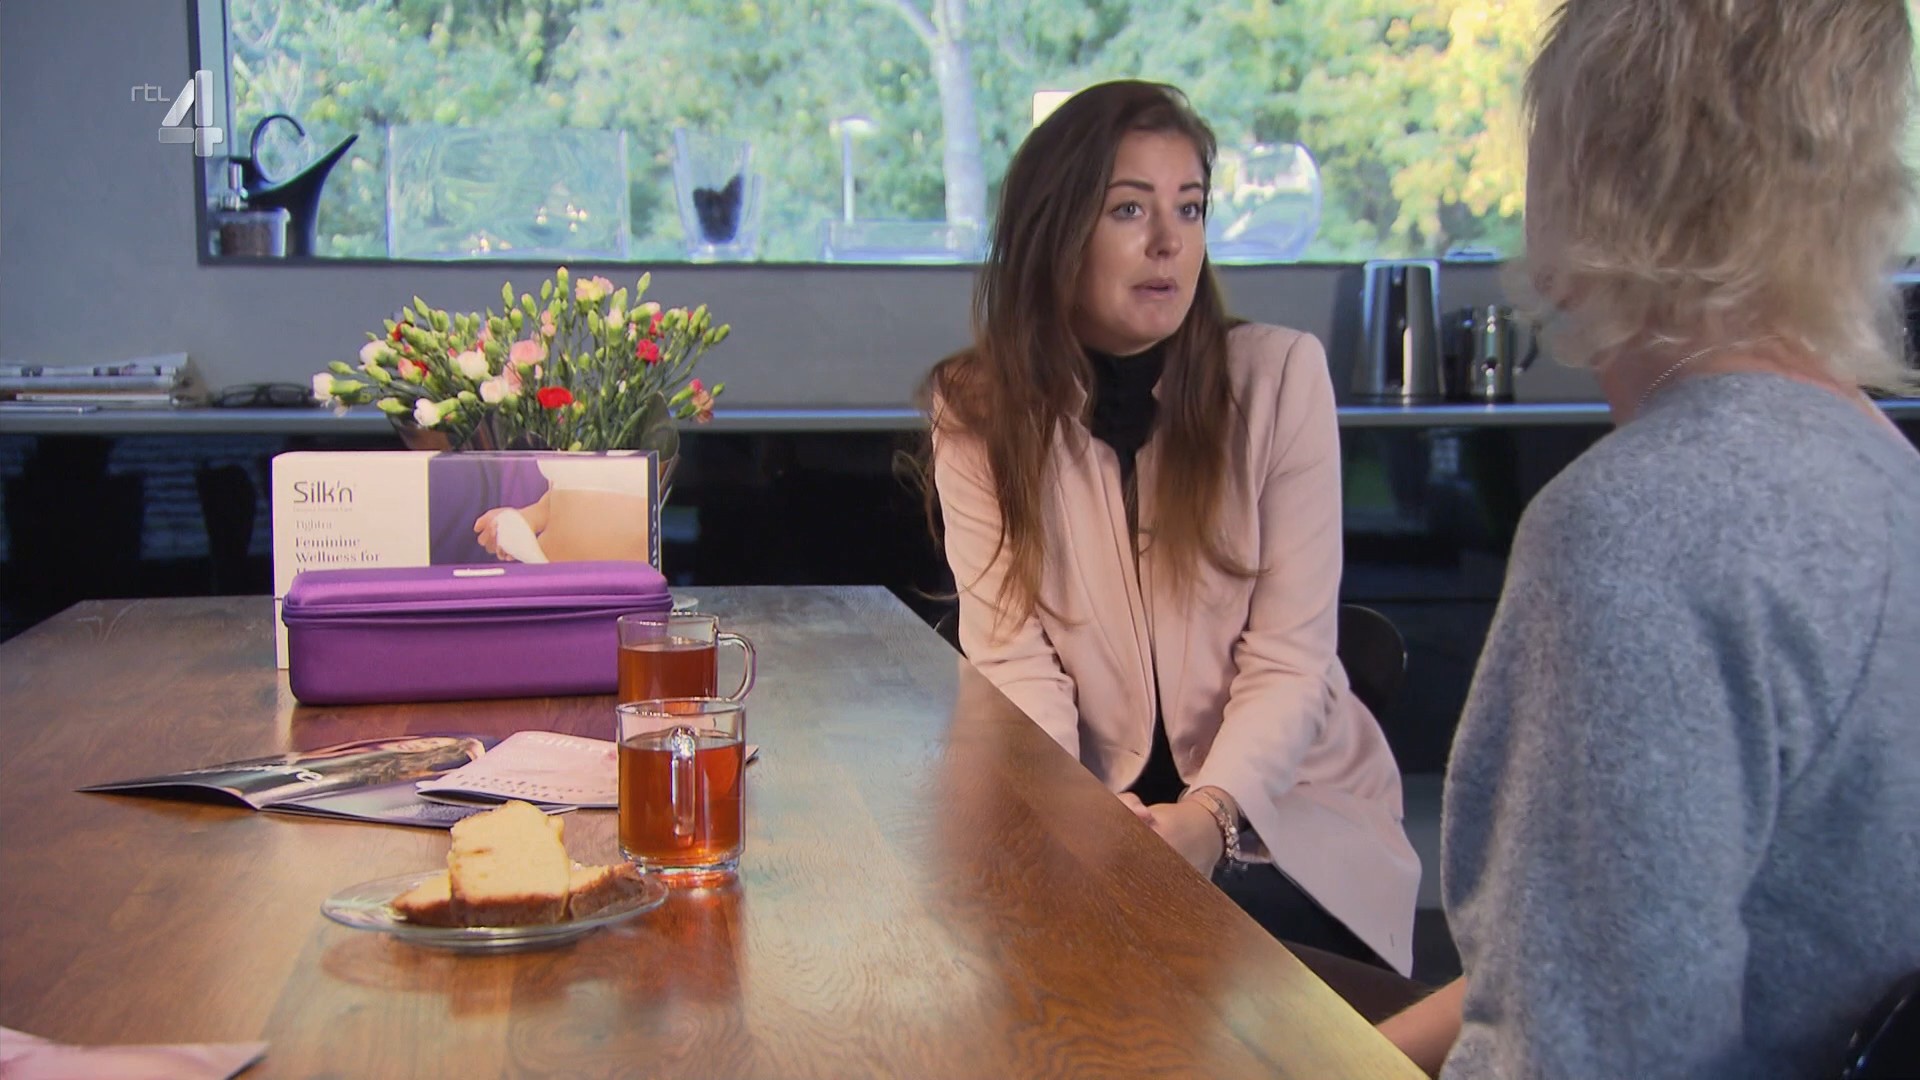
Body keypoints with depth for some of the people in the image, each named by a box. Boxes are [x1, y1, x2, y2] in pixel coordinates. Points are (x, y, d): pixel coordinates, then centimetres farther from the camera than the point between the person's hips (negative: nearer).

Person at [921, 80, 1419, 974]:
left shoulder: (1280, 374, -8)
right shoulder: (976, 409, -3)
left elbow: (1288, 660, -11)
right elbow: (1011, 652, -10)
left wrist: (1211, 814, -29)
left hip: (1283, 812, -1)